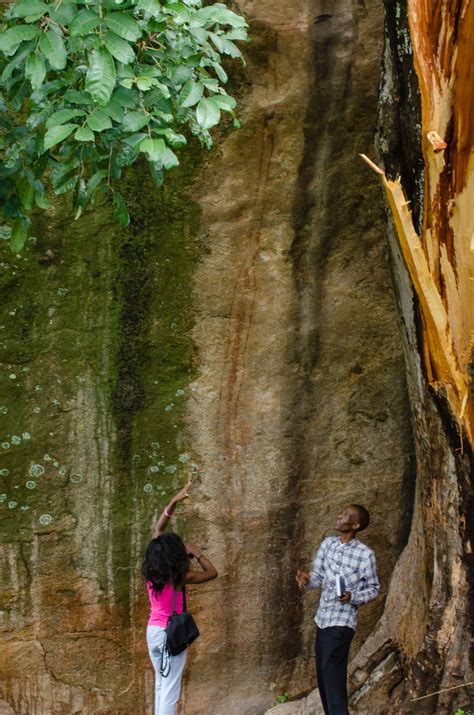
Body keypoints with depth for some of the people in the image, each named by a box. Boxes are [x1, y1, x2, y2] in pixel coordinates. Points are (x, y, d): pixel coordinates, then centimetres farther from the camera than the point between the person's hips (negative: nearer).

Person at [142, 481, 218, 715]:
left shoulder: (150, 572, -2)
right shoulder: (179, 577, -18)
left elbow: (158, 530, 3)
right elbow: (212, 572, -4)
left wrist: (174, 502, -1)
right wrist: (196, 551, 1)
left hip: (152, 631, 7)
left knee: (160, 683, 18)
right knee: (170, 689, -3)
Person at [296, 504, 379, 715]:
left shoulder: (365, 555, -12)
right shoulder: (328, 544, 5)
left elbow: (373, 588, -3)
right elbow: (318, 577, 7)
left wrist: (352, 597, -21)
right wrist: (306, 579, -16)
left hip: (341, 623, -7)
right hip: (322, 619, 7)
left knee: (333, 678, -12)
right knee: (322, 676, 14)